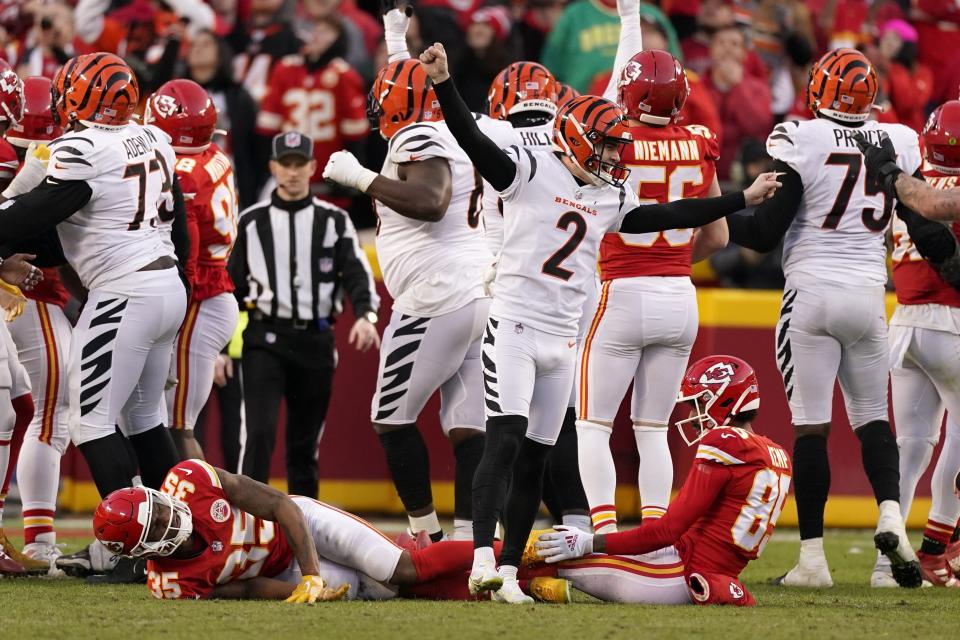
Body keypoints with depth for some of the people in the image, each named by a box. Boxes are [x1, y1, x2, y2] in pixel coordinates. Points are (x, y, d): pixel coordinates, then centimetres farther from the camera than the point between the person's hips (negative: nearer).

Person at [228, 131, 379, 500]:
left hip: (315, 343, 1)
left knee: (305, 442, 8)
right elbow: (231, 287, 12)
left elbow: (357, 273, -5)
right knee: (260, 432, -16)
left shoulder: (333, 221, 7)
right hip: (265, 340, -1)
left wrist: (366, 315, -25)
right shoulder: (252, 222, 8)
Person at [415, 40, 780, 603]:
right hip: (514, 328, -7)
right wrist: (444, 84, -33)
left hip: (562, 341, 7)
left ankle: (510, 569, 10)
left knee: (535, 456, 6)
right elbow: (474, 141, -18)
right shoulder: (532, 171, -6)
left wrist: (743, 199, 25)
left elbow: (669, 216, 22)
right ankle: (484, 559, -25)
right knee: (506, 439, -17)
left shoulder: (609, 199, 14)